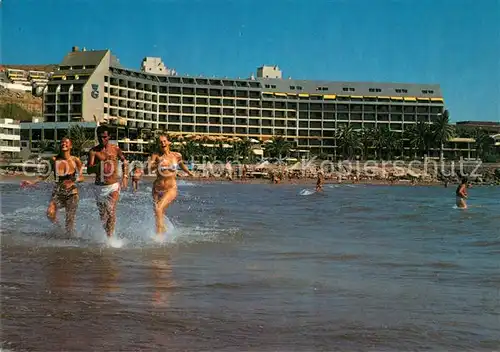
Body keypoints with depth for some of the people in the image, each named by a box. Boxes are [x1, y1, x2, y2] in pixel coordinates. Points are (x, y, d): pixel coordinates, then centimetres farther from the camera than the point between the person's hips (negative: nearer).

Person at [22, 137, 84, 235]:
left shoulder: (75, 160, -2)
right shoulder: (54, 160, 3)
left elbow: (81, 177, 2)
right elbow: (47, 175, 13)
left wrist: (72, 181, -19)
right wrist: (32, 183, 7)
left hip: (71, 193, -1)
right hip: (57, 192, 1)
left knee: (70, 220, -2)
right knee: (50, 213, -22)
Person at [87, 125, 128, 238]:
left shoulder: (116, 149, 1)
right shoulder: (93, 151, -3)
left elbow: (125, 162, 17)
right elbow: (88, 170, -11)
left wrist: (125, 177, 7)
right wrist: (97, 166, -31)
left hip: (113, 186, -1)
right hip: (99, 187, 2)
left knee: (111, 211, -17)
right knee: (102, 214, 13)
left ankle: (110, 237, -15)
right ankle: (107, 235, 34)